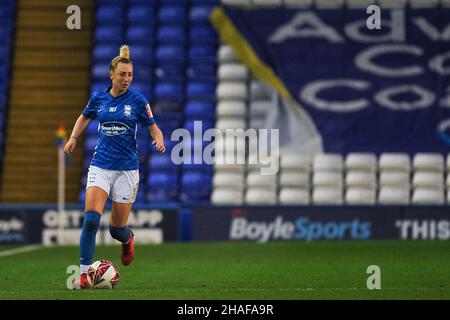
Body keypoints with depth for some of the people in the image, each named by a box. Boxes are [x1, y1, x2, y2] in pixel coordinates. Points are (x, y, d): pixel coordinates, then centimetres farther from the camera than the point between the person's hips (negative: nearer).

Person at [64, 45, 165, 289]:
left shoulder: (137, 101, -4)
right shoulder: (98, 97, 3)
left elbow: (154, 128, 3)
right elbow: (84, 117, 23)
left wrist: (159, 140, -18)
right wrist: (73, 137, 11)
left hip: (127, 168, -1)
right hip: (100, 166, 1)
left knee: (117, 229, 5)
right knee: (91, 218, -19)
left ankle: (127, 239, 44)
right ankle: (84, 274, -13)